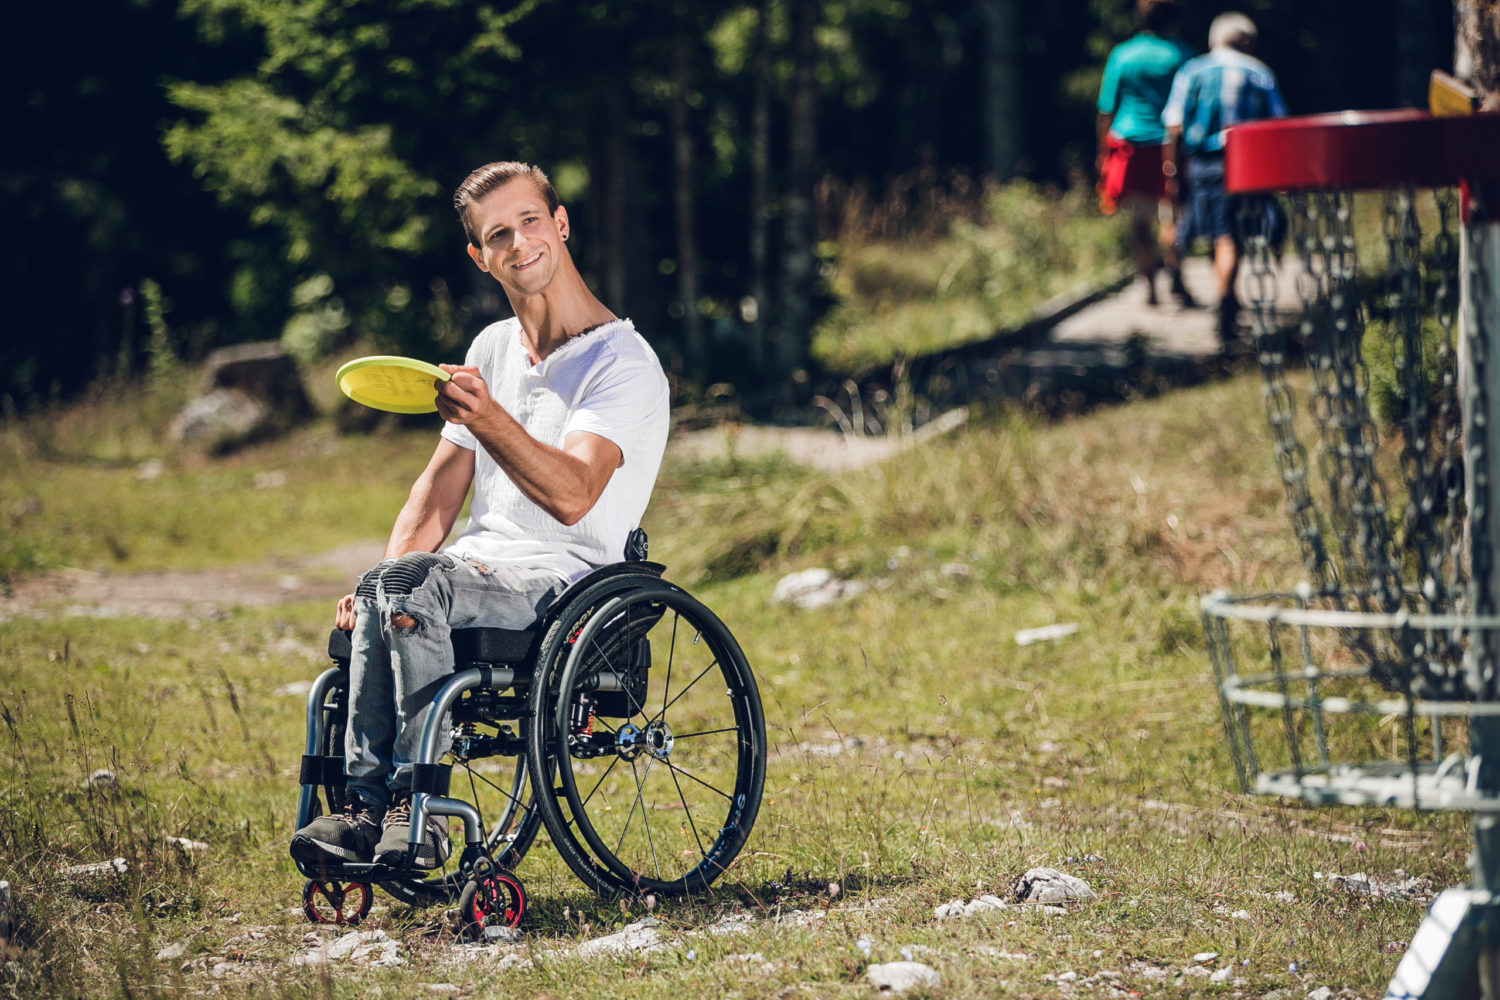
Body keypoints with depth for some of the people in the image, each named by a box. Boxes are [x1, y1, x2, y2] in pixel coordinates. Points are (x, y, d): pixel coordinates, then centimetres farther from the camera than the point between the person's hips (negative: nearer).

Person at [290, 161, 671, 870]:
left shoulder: (623, 361, -7)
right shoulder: (491, 349, 18)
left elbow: (571, 496, -21)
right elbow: (441, 485, 17)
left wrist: (488, 419, -36)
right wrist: (386, 579, 0)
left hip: (567, 576, -6)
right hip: (480, 566, 6)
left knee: (417, 583, -32)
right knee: (385, 589, -27)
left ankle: (414, 803, -30)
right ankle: (369, 805, -31)